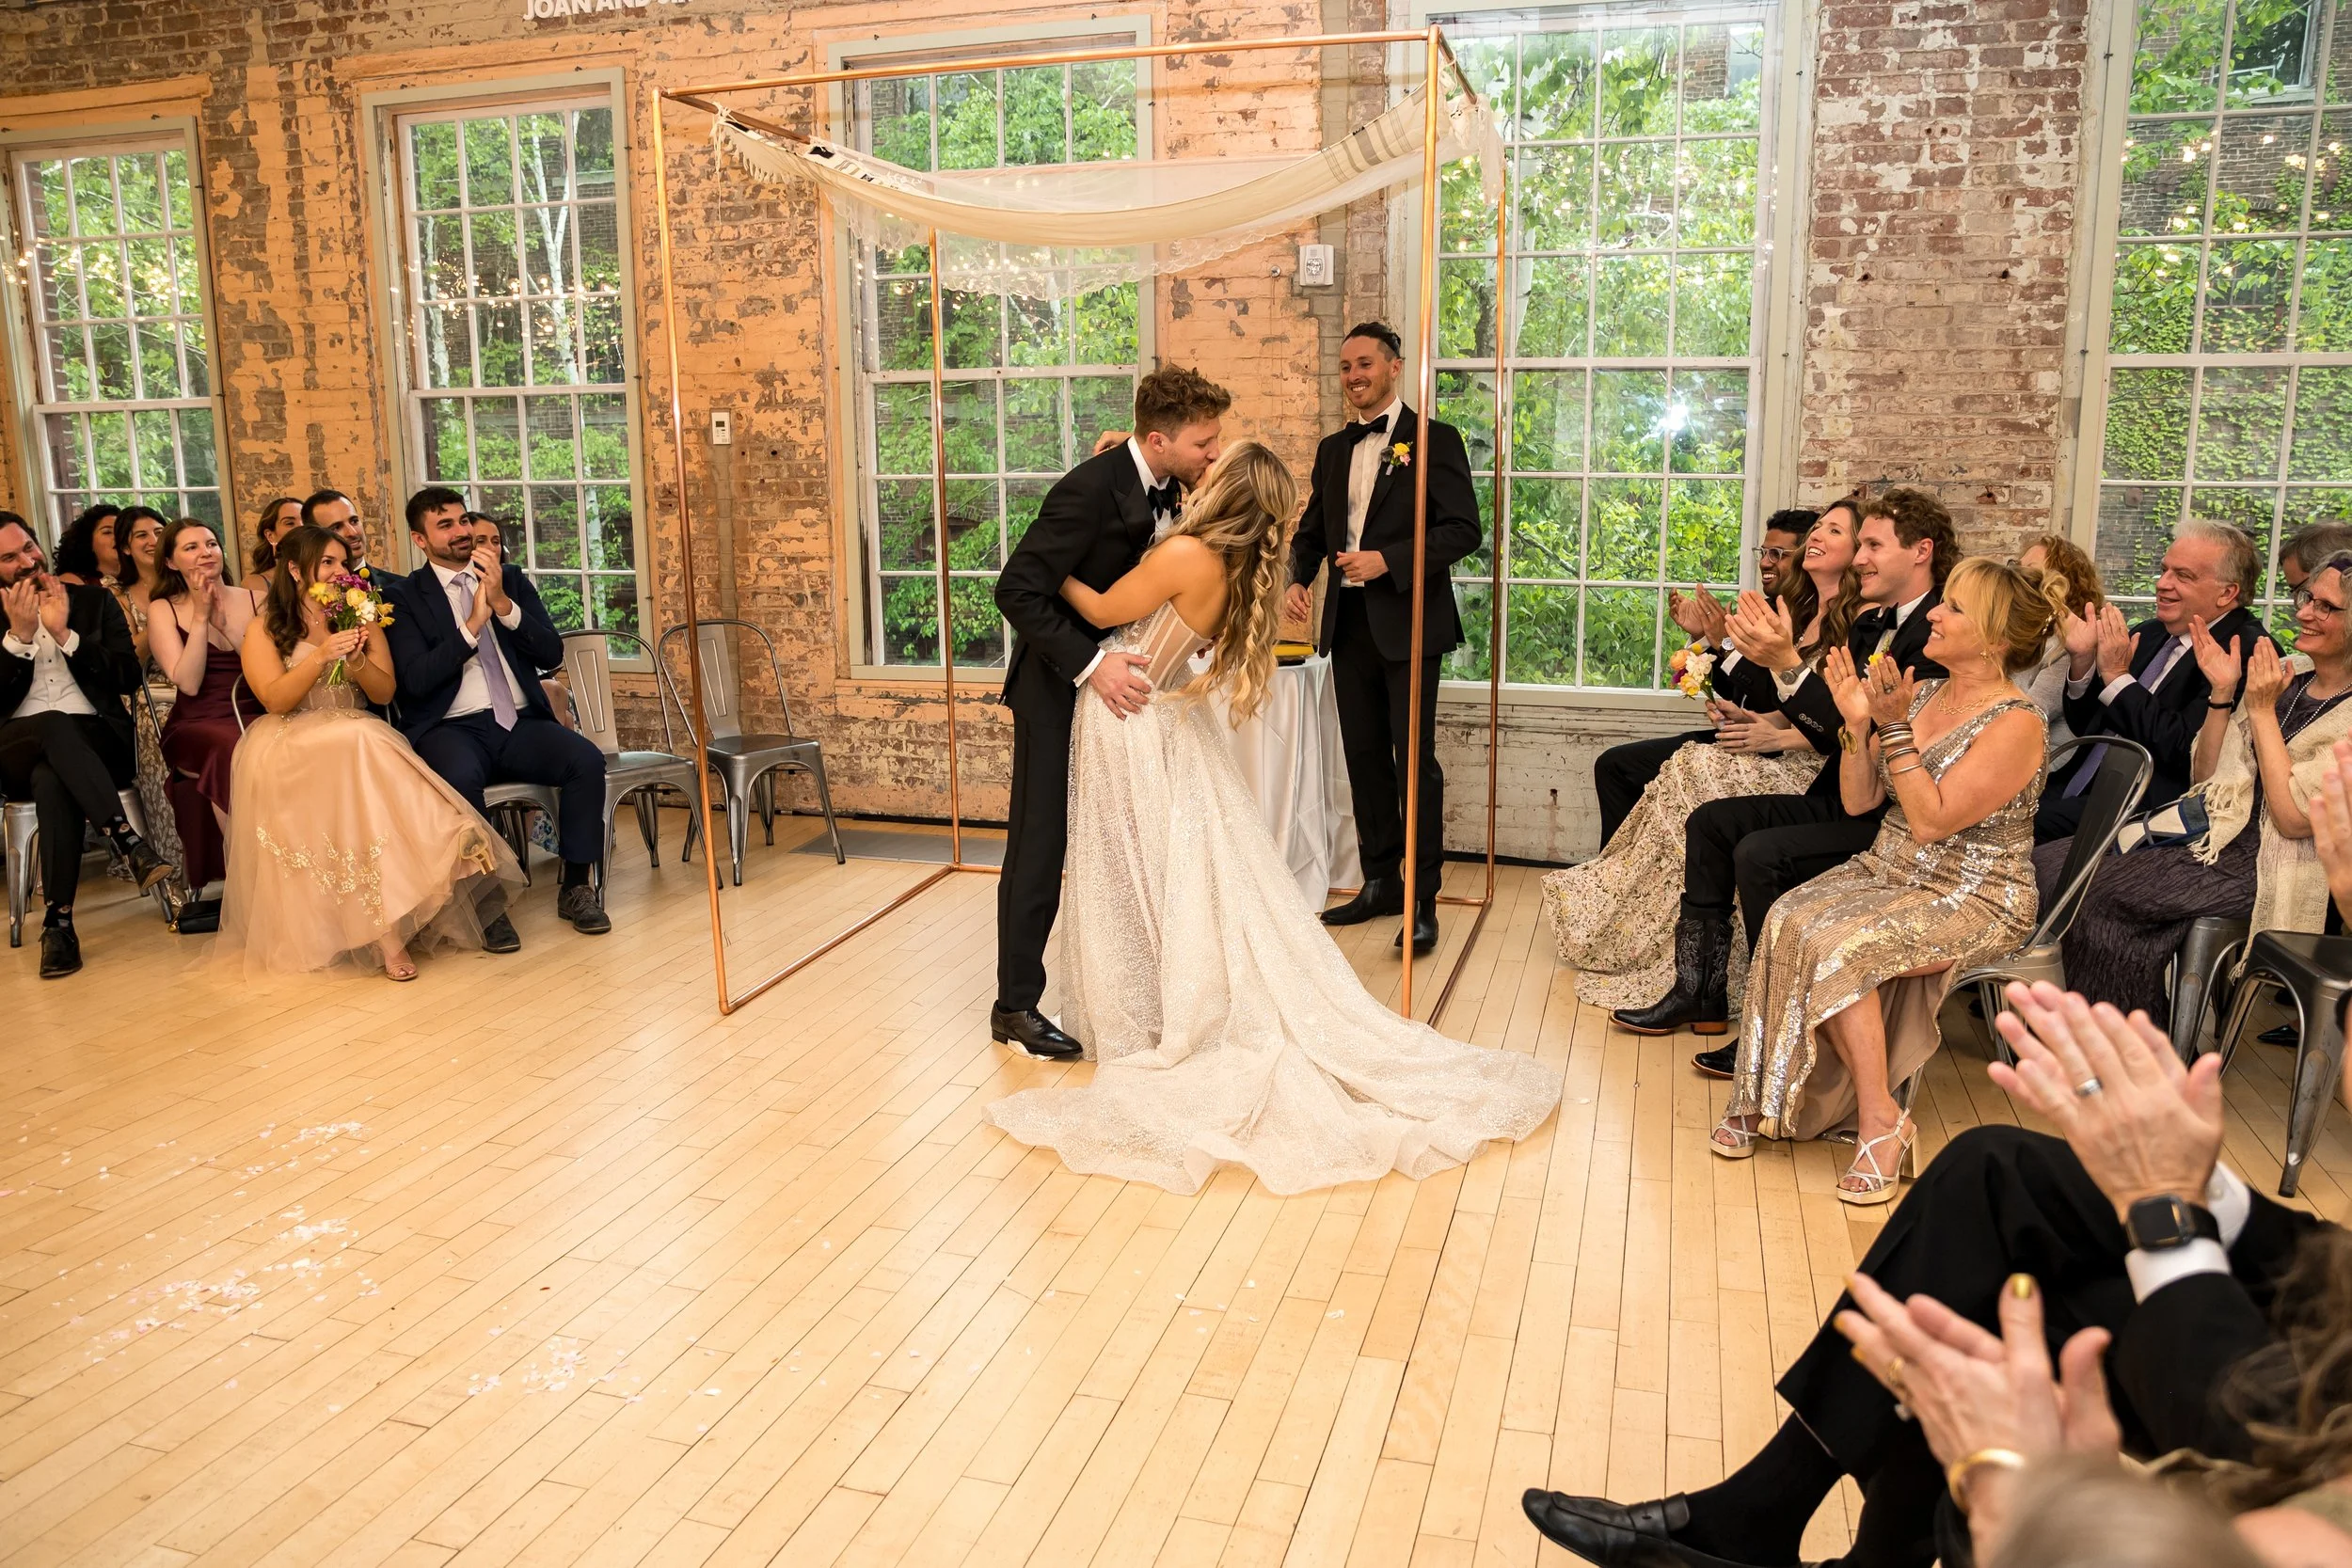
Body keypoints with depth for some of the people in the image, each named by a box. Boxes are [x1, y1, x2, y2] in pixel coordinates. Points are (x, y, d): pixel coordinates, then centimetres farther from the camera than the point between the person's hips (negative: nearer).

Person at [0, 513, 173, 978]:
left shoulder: (94, 601, 14)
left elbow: (128, 678, 3)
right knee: (53, 725, -38)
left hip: (95, 739, 0)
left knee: (51, 780, -36)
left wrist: (64, 634, -7)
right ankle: (127, 839, -45)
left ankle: (58, 921, -36)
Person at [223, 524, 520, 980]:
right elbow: (275, 700, -8)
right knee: (359, 745, -37)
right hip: (288, 746, -3)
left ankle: (386, 924, -41)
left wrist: (357, 660, -11)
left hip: (356, 735, 3)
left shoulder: (360, 617, 15)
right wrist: (321, 656, -21)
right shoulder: (263, 628, 5)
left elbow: (385, 692, 8)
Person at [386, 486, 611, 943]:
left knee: (587, 759, -26)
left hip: (519, 723, 3)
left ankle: (576, 887, -10)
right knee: (461, 778, -37)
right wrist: (473, 625, -13)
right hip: (452, 729, -3)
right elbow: (416, 680, -7)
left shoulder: (511, 580, 16)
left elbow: (552, 653, 5)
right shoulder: (406, 596, 6)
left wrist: (503, 604, -8)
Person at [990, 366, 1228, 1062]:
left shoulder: (1165, 487, 0)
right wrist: (1090, 664, -34)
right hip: (1060, 687, -8)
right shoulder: (1091, 489, -25)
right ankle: (1016, 1006, 9)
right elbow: (1017, 590, -27)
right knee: (1042, 843, -1)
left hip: (1116, 678, 8)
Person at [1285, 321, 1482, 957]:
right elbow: (1313, 528, 20)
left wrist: (1387, 560, -19)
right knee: (1364, 757, 12)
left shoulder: (1434, 439, -3)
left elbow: (1463, 529, -10)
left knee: (1414, 759, -5)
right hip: (1348, 624, 6)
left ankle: (1422, 900, 3)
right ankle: (1379, 882, 23)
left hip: (1407, 623, -6)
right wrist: (1299, 579, 0)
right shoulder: (1333, 449, 15)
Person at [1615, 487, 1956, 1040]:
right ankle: (1699, 993, 6)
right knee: (1710, 821, 3)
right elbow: (1834, 730, 10)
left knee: (1759, 854, -26)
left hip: (1892, 820, -10)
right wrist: (1772, 658, -4)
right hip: (1841, 801, 10)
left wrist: (1788, 663, -28)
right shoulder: (1869, 625, 12)